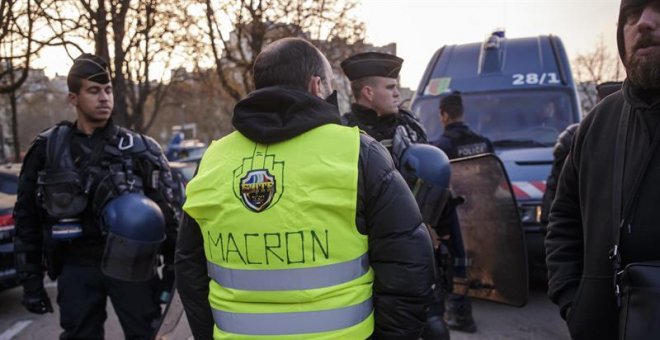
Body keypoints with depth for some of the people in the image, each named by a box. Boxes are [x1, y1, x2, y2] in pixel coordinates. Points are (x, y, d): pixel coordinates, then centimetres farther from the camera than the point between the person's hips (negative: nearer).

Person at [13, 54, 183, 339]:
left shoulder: (139, 148, 0)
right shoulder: (47, 149, 3)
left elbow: (169, 210, 1)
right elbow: (27, 217, 7)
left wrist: (173, 267, -1)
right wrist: (31, 280, 6)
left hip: (130, 264, -1)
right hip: (75, 268, 1)